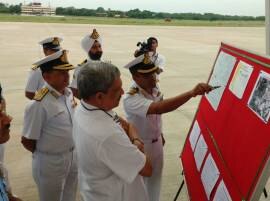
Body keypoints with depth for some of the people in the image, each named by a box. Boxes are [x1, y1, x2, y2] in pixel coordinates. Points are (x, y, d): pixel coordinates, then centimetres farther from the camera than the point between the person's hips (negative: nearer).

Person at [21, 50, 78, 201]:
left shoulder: (68, 93, -5)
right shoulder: (38, 104, -26)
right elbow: (27, 141, -18)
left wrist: (71, 152, 9)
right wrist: (45, 154, -1)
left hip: (73, 156, 6)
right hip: (51, 162, -6)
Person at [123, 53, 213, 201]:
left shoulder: (154, 89, -7)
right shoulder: (130, 99, -33)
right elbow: (158, 108, -49)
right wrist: (192, 93, -56)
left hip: (156, 142, 7)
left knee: (155, 179, 25)